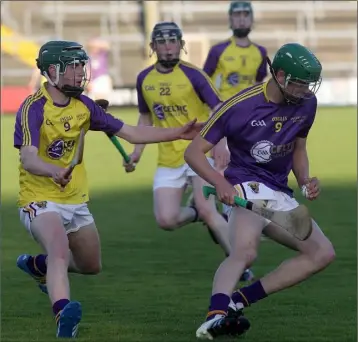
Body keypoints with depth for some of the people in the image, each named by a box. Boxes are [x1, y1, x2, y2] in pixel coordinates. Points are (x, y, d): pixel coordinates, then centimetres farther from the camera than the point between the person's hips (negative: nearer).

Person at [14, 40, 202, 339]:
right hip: (40, 201, -8)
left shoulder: (83, 105, 3)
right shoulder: (33, 108, -19)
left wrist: (178, 133, 1)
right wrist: (54, 171, -55)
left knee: (91, 266, 19)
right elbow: (28, 159, -34)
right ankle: (63, 313, -53)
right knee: (60, 250, -34)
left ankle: (37, 265, 44)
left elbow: (132, 133, 7)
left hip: (76, 202, 8)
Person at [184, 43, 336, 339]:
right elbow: (194, 151, -13)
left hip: (280, 195, 7)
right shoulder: (240, 106, -16)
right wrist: (221, 183, -30)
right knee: (245, 251, -35)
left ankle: (239, 301, -10)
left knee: (323, 253, -1)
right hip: (247, 186, -7)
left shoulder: (307, 104, 1)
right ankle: (217, 314, -54)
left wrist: (306, 181, 0)